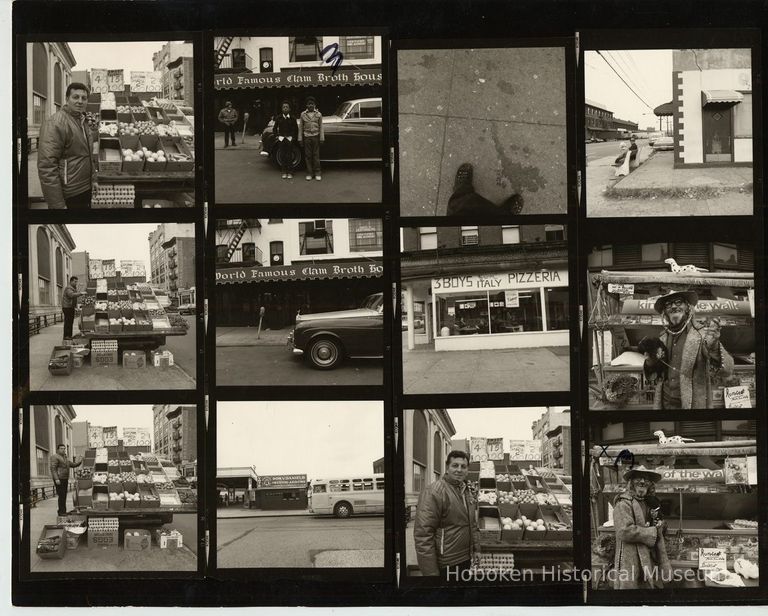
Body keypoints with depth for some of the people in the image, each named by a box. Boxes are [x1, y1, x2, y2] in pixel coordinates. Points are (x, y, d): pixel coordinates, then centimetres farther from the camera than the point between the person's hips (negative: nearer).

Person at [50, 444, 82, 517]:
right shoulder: (55, 457, -7)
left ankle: (62, 511, 13)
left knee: (64, 496, 9)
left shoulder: (64, 458, 21)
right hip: (59, 479, -9)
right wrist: (56, 479, -23)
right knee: (61, 495, -13)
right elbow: (53, 468, -15)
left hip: (65, 479, 9)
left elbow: (73, 465, 25)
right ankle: (61, 511, -13)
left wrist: (79, 462, 8)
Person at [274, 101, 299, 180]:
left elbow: (296, 129, 5)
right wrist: (276, 136, 4)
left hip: (290, 138, -1)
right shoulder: (278, 118, 2)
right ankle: (284, 172, 10)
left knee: (289, 156, -1)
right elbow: (275, 128, 13)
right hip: (281, 138, 2)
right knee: (282, 156, 3)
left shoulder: (292, 118, -1)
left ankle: (289, 172, 6)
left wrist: (295, 137, 0)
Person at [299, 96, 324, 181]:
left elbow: (321, 127, 4)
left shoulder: (318, 114, 2)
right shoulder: (303, 114, 3)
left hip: (316, 136, -1)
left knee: (316, 155, 0)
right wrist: (300, 139, 2)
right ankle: (309, 173, 9)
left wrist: (322, 138, -2)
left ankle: (317, 173, 6)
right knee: (308, 155, 2)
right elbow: (300, 127, 6)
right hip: (306, 137, 1)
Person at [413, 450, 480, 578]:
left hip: (466, 561, 8)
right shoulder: (433, 492, -16)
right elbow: (423, 534, -22)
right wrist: (431, 573, -24)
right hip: (446, 567, -8)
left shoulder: (466, 491, 12)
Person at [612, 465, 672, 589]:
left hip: (650, 562, 8)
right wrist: (652, 532, -12)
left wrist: (661, 525, 4)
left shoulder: (648, 502, 20)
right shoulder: (624, 503, -7)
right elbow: (625, 531, -21)